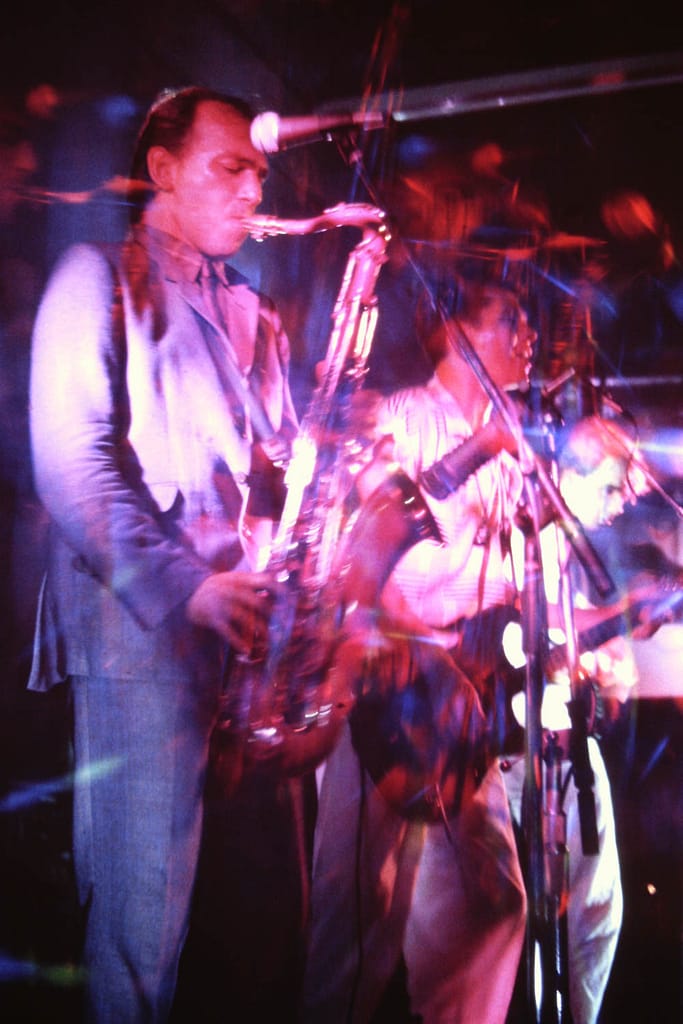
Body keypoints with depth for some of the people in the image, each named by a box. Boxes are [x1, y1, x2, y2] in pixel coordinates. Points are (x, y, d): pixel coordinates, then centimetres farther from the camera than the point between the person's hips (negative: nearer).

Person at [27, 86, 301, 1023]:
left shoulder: (247, 312, 23)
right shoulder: (98, 278, 3)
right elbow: (72, 461, -10)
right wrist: (184, 587, -19)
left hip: (251, 625, 6)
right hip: (143, 627, -6)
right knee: (146, 912, -4)